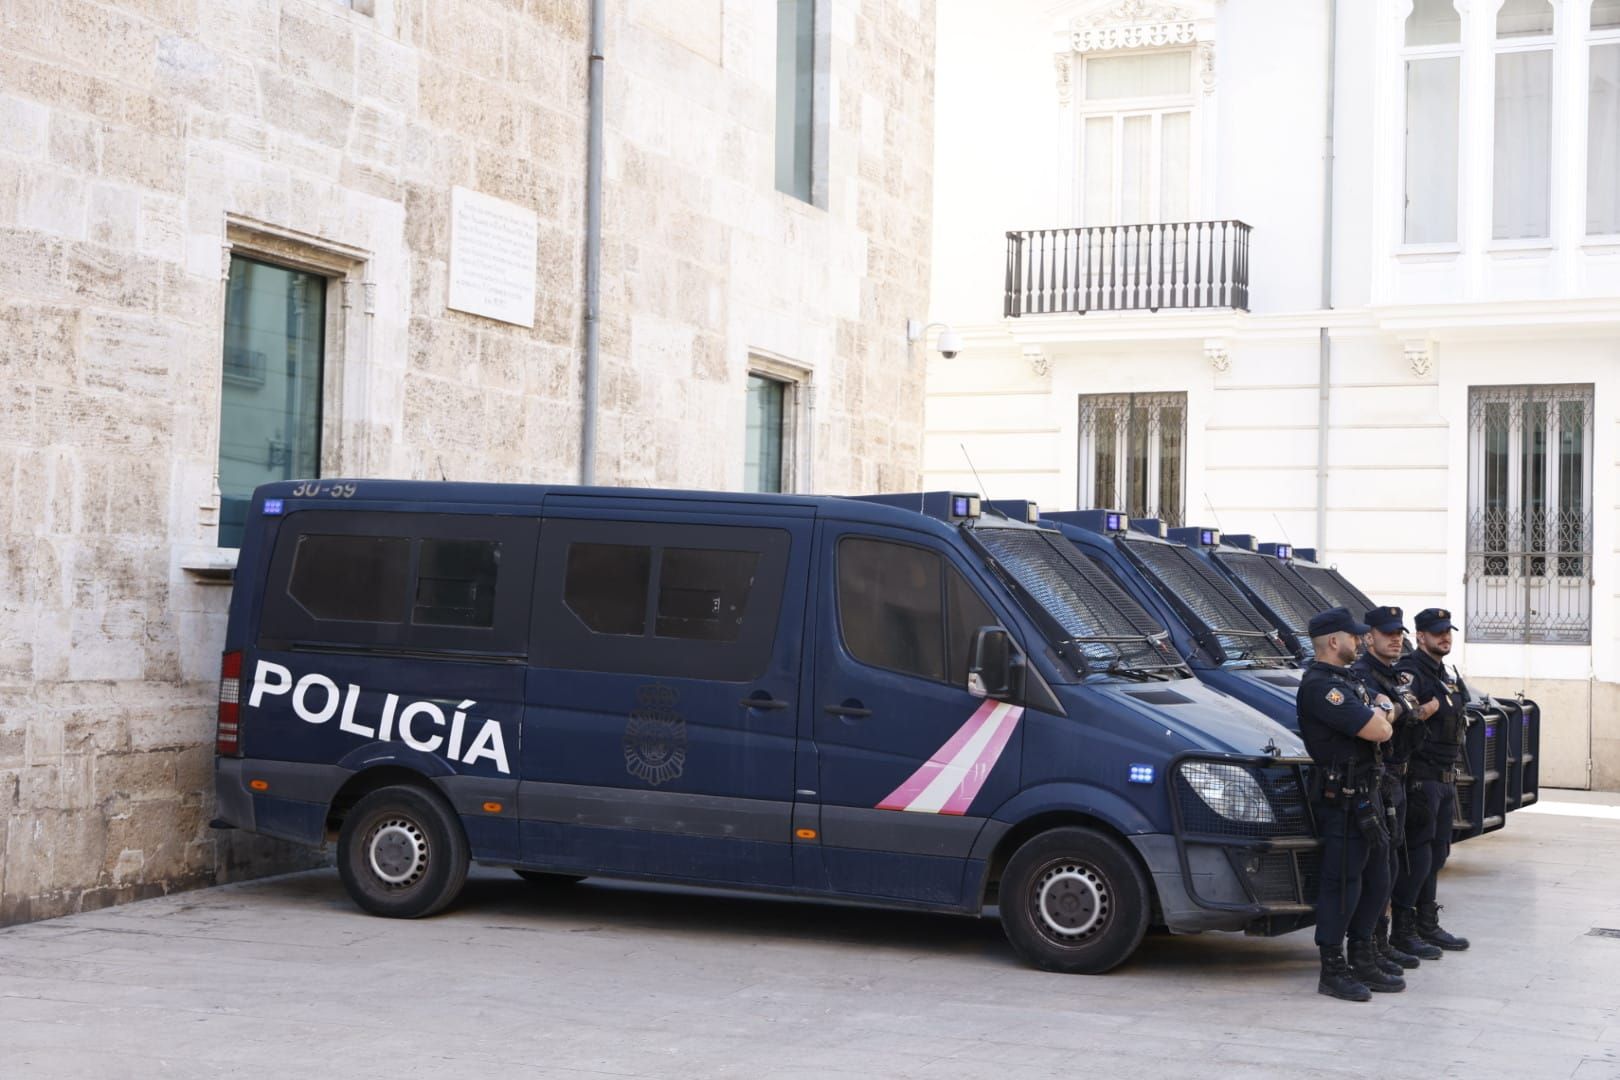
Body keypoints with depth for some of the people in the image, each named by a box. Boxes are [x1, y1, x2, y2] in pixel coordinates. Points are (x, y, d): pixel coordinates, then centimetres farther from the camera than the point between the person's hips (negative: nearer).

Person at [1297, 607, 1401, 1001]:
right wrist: (1380, 710, 0)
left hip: (1364, 796, 10)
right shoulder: (1320, 686, -18)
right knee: (1342, 884, -4)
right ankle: (1332, 972, 3)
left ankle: (1362, 962, 24)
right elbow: (1376, 730, -22)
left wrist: (1379, 710, -3)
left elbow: (1383, 727, 19)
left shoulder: (1344, 681, 17)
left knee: (1375, 880, 15)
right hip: (1342, 801, -10)